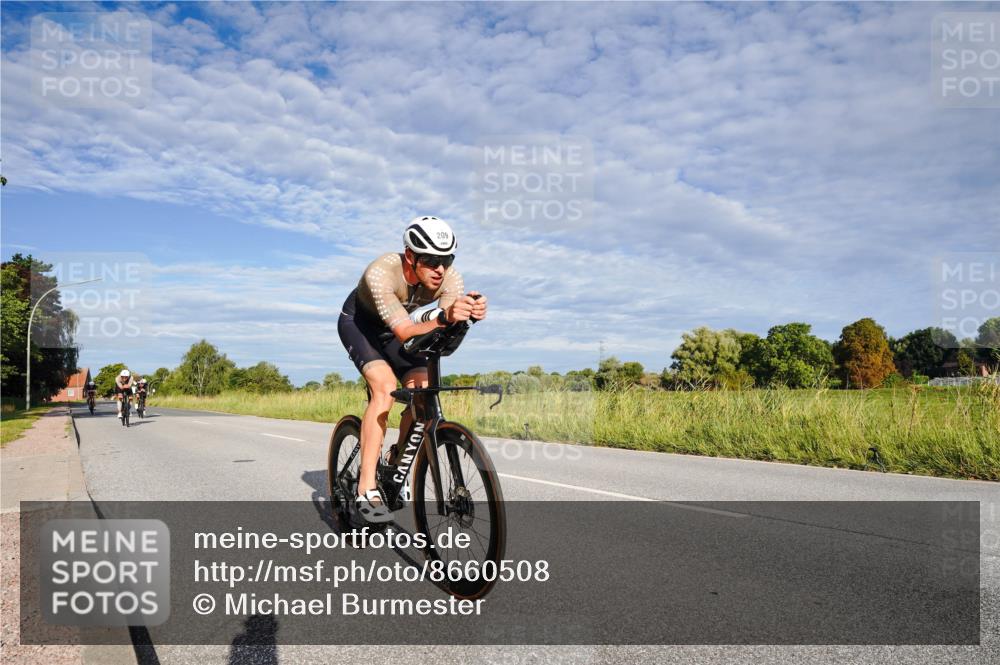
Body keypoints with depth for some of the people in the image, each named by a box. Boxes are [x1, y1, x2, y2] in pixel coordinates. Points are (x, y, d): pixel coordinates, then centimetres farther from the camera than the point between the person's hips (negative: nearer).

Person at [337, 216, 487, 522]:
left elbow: (451, 328, -39)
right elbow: (404, 332, -46)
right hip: (359, 323, -4)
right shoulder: (381, 272, -38)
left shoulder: (450, 278, -26)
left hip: (396, 326, 5)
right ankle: (366, 490, -24)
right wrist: (443, 317, -64)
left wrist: (470, 313, -62)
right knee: (386, 388, -28)